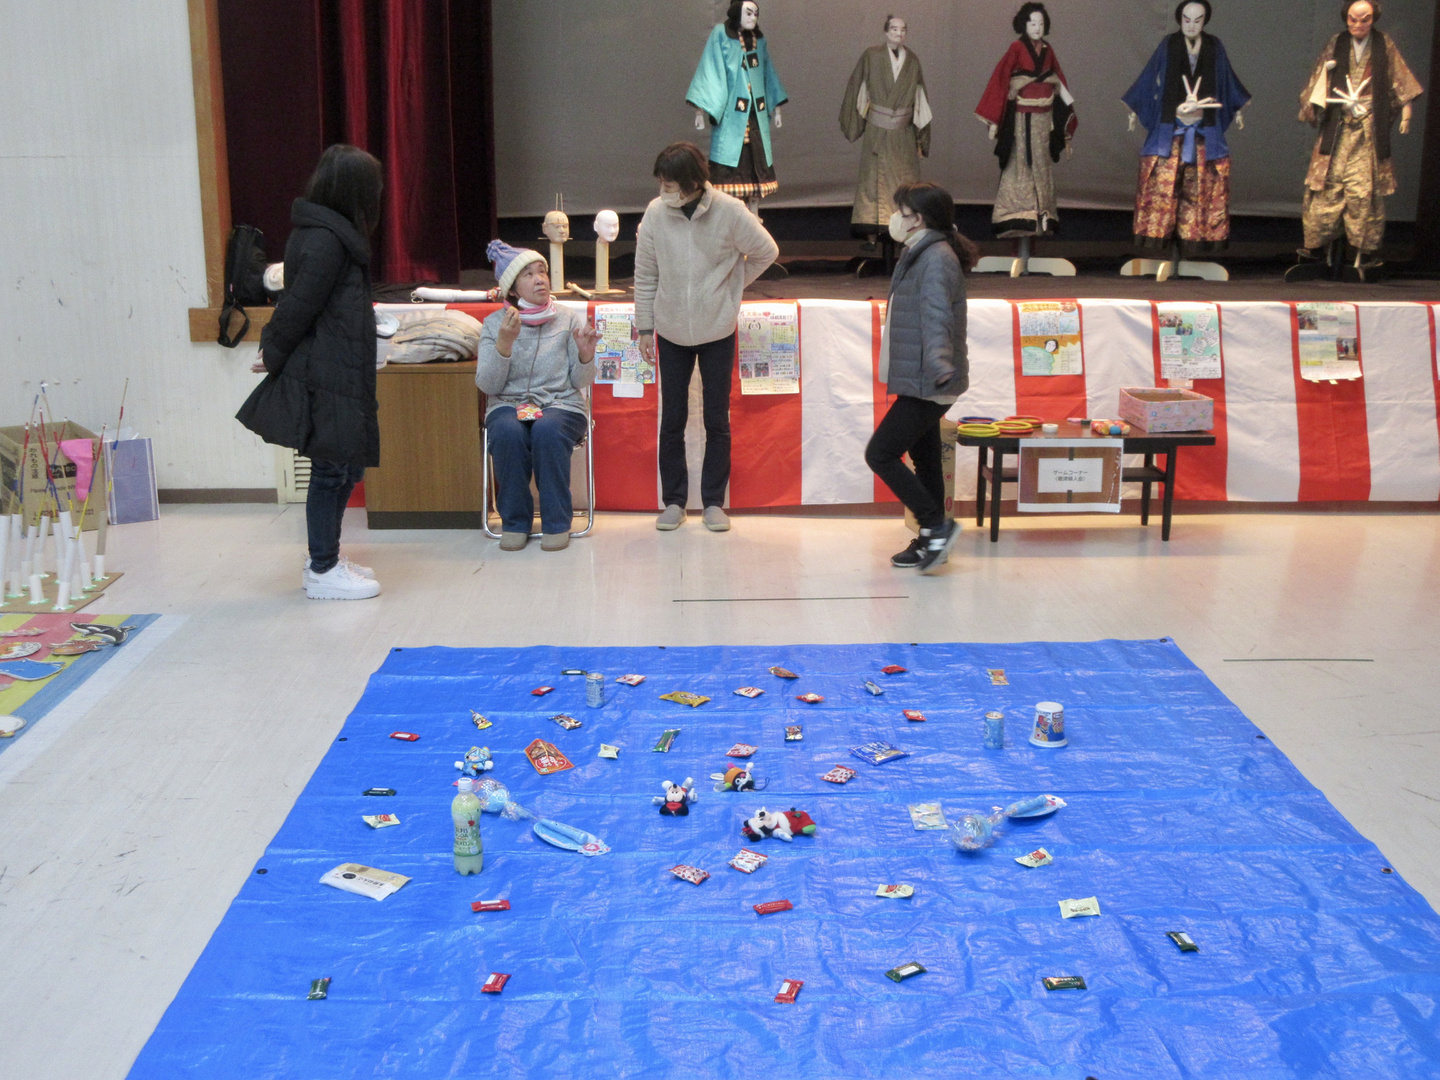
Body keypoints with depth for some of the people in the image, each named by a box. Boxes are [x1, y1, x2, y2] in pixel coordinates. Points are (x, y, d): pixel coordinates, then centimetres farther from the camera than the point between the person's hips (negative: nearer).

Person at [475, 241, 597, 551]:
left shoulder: (569, 320, 6)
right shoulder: (494, 324, 5)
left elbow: (581, 381, 3)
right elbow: (488, 385, -4)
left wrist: (585, 354, -18)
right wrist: (504, 343, -17)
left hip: (561, 404, 0)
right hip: (508, 405, 0)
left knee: (547, 431, -35)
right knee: (508, 433, -35)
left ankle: (557, 523, -20)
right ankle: (514, 522, -17)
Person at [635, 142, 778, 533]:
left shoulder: (729, 211, -15)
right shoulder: (655, 214, -11)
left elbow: (766, 252, 1)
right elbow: (645, 276, 0)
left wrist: (733, 284, 5)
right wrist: (644, 328, 2)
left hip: (718, 330, -1)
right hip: (671, 331, 1)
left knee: (717, 421, 5)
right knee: (672, 419, 6)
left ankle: (714, 501, 16)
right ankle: (673, 500, 18)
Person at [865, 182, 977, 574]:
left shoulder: (937, 259, -16)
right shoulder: (921, 256, 16)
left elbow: (936, 317, -31)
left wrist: (939, 365, -44)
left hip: (927, 385, -11)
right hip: (921, 383, 11)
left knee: (880, 453, -10)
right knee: (924, 458, 14)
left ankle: (937, 525, -5)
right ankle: (931, 542, 21)